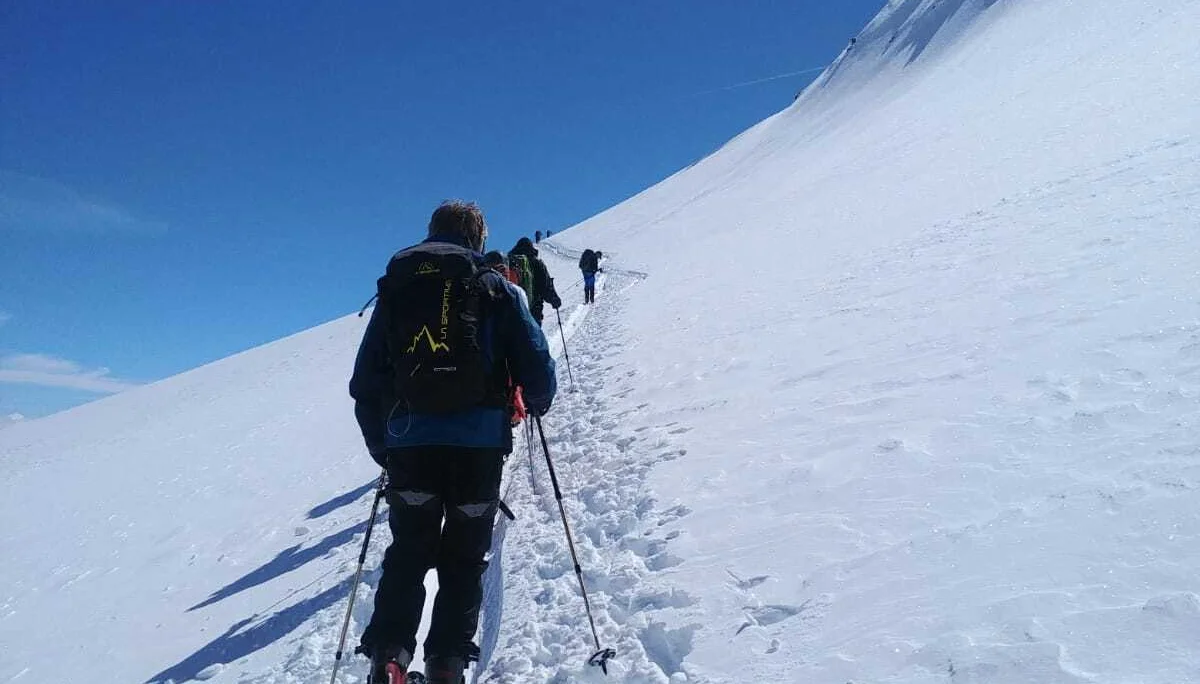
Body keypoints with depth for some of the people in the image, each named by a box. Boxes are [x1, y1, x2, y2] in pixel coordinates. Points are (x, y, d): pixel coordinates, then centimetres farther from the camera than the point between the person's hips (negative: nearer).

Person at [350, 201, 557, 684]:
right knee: (463, 557, 11)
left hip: (409, 440, 2)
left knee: (408, 551, 16)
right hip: (479, 440, -2)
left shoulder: (395, 287, 12)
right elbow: (535, 360, -2)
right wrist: (538, 403, 18)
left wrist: (380, 445, 21)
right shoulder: (492, 286, 4)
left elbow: (365, 381, 12)